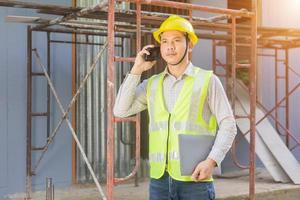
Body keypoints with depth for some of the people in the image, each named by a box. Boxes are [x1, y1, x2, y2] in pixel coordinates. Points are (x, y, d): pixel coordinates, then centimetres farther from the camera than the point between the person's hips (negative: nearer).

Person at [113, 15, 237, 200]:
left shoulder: (207, 80, 0)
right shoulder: (152, 84, 12)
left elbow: (228, 125, -2)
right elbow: (121, 110, 2)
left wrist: (212, 161, -16)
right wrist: (137, 70, 1)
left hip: (194, 179, -3)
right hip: (159, 178, 4)